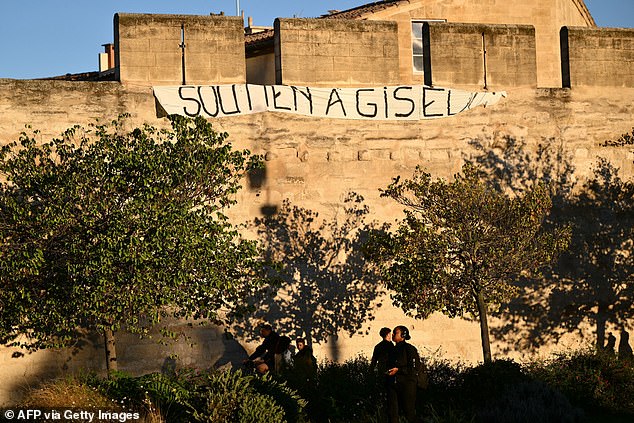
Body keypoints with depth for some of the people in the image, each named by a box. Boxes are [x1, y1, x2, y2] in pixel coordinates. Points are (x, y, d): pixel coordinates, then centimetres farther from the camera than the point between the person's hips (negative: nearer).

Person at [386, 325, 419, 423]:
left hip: (406, 383, -7)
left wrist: (398, 370, -16)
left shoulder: (410, 349, -6)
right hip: (392, 383, 7)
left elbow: (414, 367, -12)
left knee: (408, 410, -2)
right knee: (392, 411, 5)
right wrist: (387, 370, 6)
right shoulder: (393, 350, 17)